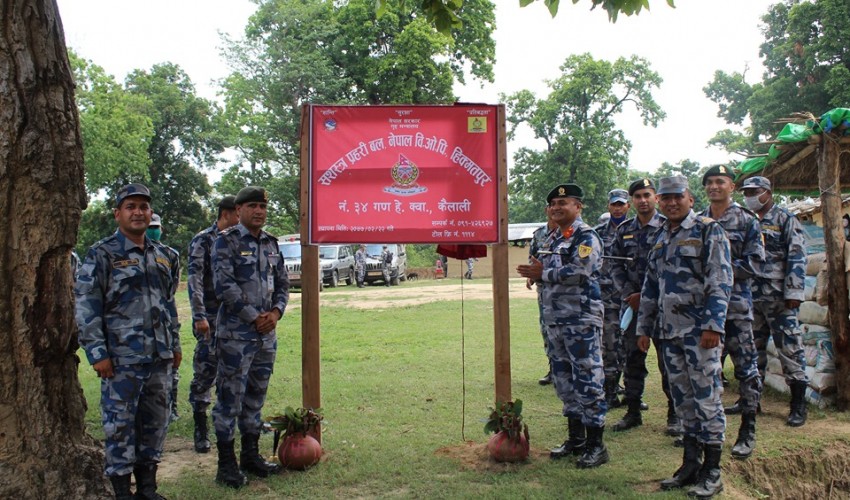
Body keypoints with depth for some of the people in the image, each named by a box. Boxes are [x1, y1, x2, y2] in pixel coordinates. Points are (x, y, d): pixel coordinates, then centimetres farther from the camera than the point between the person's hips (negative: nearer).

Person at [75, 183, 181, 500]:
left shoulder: (164, 256, 13)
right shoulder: (101, 255, -4)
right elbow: (86, 307, -8)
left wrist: (175, 344, 18)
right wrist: (97, 353, -13)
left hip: (159, 356, 6)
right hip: (121, 358, -5)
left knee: (156, 421, 12)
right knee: (120, 424, 2)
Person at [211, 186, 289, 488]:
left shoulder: (271, 243, 11)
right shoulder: (226, 241, -7)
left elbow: (282, 283, 14)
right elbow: (224, 286, -14)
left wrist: (276, 311, -4)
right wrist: (254, 318, -14)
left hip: (267, 333, 6)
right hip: (235, 333, -6)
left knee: (256, 396, 14)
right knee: (230, 397, 0)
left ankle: (251, 454, 27)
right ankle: (226, 462, 11)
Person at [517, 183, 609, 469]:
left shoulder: (586, 237, -8)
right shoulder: (555, 239, 18)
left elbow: (579, 272, -22)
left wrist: (542, 274, -13)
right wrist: (537, 274, 1)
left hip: (581, 320, -9)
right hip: (555, 320, 9)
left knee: (587, 381, -4)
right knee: (564, 380, 14)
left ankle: (596, 445, 5)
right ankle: (576, 438, 26)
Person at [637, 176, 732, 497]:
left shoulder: (709, 232, -3)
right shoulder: (661, 238, 16)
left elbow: (720, 282, -12)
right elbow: (650, 287, 19)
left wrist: (713, 324, -20)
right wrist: (644, 328, 16)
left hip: (699, 329, -6)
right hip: (668, 331, 7)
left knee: (706, 398, -2)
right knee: (682, 398, 12)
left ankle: (712, 472, 9)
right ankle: (691, 464, 22)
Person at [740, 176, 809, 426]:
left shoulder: (785, 220, -1)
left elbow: (797, 257, -8)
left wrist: (793, 292, -16)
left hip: (779, 297, -6)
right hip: (750, 297, 6)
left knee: (790, 349, -3)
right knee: (753, 350, 12)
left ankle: (799, 405, 6)